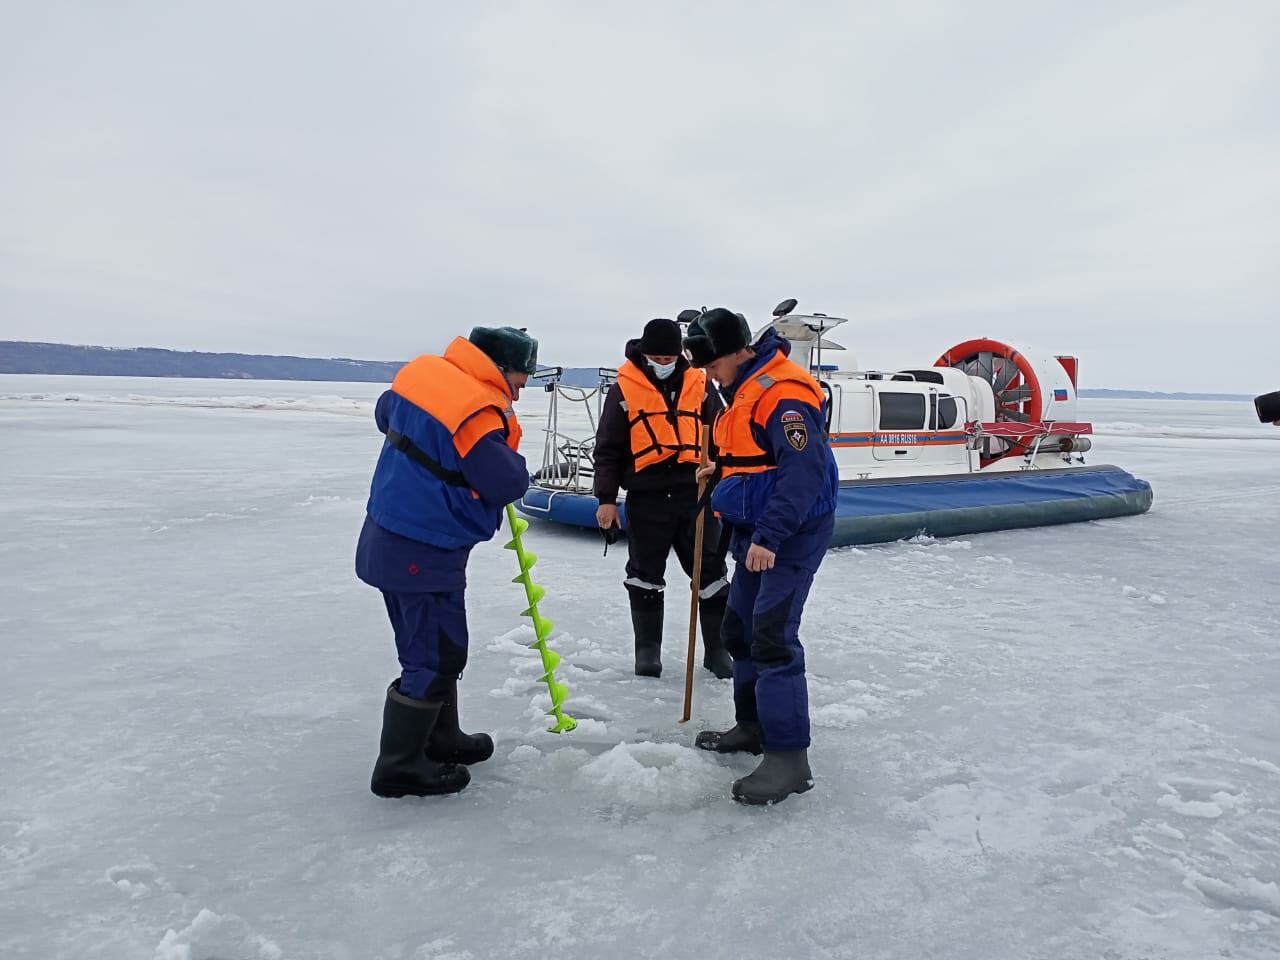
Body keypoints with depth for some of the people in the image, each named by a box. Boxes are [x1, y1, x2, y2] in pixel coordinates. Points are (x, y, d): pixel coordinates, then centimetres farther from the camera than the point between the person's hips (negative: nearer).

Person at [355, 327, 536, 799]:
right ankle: (399, 766, 10)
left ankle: (440, 737, 35)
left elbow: (386, 413, 22)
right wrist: (508, 457, 1)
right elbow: (509, 484, -18)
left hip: (390, 537, 10)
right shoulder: (479, 412, -23)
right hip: (424, 552, -10)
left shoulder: (422, 371, 4)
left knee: (433, 645, 21)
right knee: (437, 655, 1)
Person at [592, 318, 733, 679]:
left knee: (710, 572, 5)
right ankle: (647, 650, 23)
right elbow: (608, 448, 2)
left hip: (695, 494, 2)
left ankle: (718, 650, 18)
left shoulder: (699, 385, 6)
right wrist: (606, 498, -1)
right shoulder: (624, 389, 0)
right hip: (646, 498, -1)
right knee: (645, 574, 8)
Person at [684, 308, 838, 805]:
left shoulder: (782, 392, -21)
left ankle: (788, 757, -7)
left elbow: (804, 470, -28)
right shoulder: (743, 389, 12)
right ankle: (753, 724, 29)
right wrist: (720, 469, 7)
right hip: (757, 529, 11)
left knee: (772, 636, -14)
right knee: (740, 628, 15)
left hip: (792, 531, -11)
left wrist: (769, 536, -30)